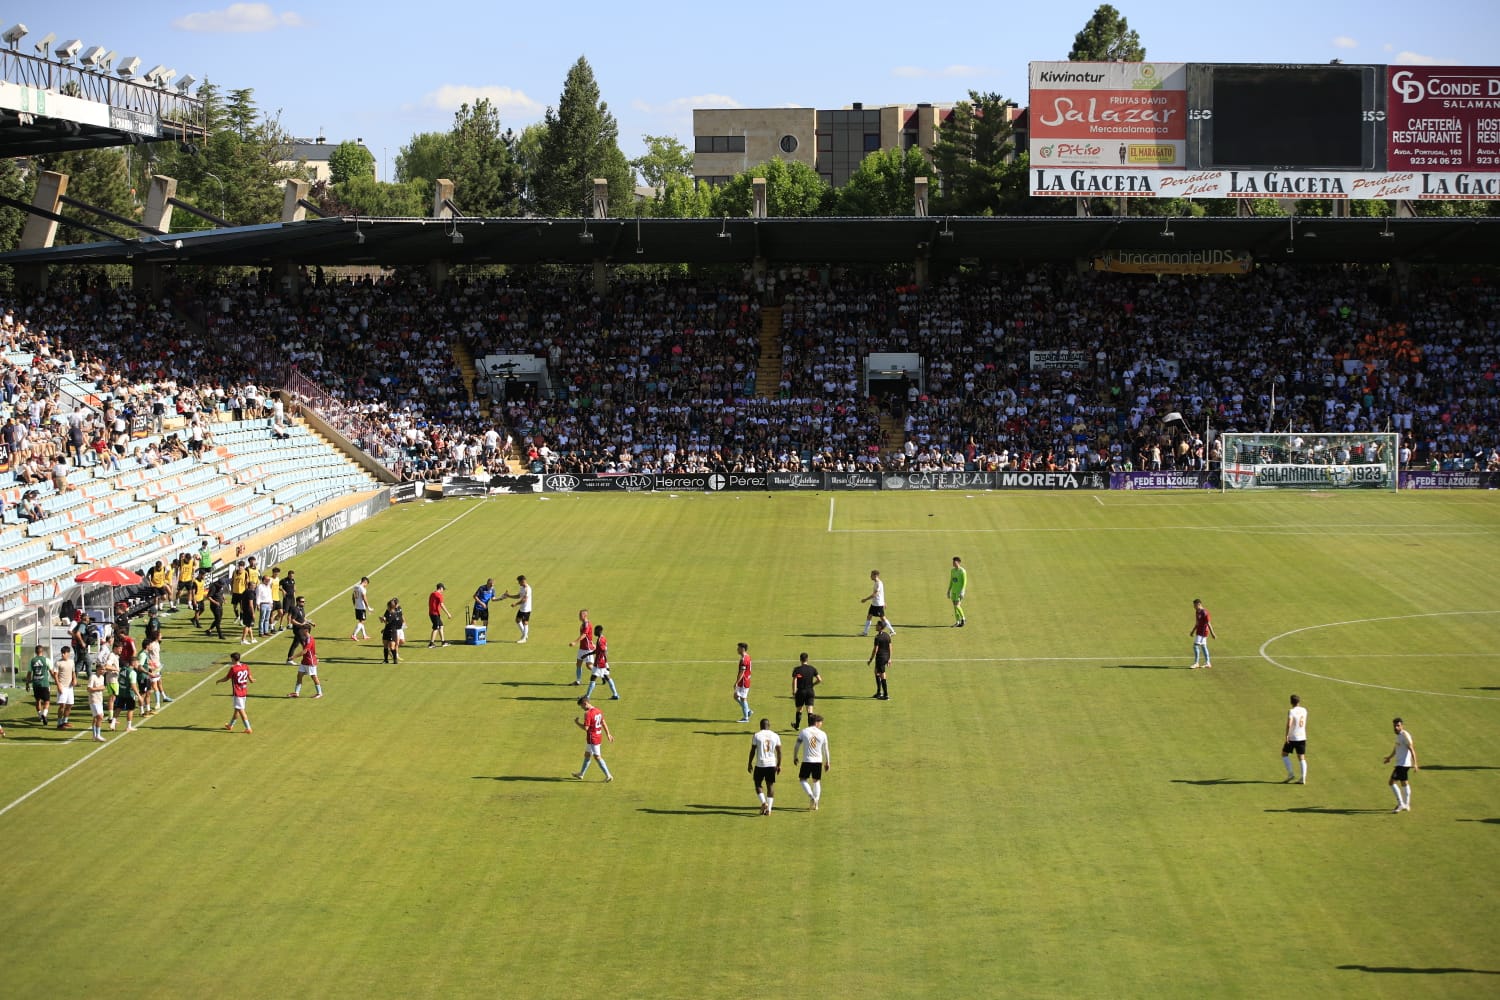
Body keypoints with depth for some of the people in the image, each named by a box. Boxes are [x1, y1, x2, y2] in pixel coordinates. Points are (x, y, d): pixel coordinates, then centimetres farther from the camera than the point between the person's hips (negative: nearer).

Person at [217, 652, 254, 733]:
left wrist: (218, 681, 15)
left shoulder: (233, 668, -16)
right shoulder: (246, 667, 1)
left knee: (241, 710, -4)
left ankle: (248, 728, -8)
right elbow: (251, 680, 4)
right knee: (237, 709, 19)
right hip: (244, 692, 7)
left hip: (237, 693, -7)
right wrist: (253, 680, 28)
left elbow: (226, 678, -5)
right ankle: (230, 725, 34)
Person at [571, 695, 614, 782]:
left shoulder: (588, 714, -21)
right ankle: (581, 774, 32)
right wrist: (608, 734, 22)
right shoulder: (598, 711, 7)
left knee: (597, 757, -2)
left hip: (592, 738, -9)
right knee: (587, 755, 20)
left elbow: (585, 728, -23)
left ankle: (608, 776, -3)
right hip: (599, 737, 9)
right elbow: (604, 723, 15)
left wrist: (576, 723, -8)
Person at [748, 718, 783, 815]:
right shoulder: (775, 736, 4)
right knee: (770, 786, 8)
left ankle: (764, 803, -9)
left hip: (760, 764, -2)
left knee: (758, 785, 12)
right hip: (771, 764, 2)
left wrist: (750, 763, 6)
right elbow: (779, 751, 5)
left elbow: (752, 751, -2)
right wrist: (779, 765, 12)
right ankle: (769, 809, 4)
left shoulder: (757, 736, -4)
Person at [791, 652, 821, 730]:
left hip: (800, 692, -1)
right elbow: (819, 680, -1)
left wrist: (793, 693, -10)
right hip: (810, 691, 1)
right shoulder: (812, 669, 1)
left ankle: (797, 727, 36)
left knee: (799, 710, 17)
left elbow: (794, 681, -13)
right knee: (810, 711, -3)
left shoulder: (796, 669, -6)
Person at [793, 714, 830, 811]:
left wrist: (795, 758, 16)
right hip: (818, 761, 2)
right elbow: (825, 750, 7)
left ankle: (811, 795, -12)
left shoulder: (803, 732, -3)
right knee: (816, 781, 15)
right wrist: (827, 762, 18)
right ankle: (816, 803, 12)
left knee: (803, 779, 12)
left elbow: (797, 746, 1)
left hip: (807, 761, -2)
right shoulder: (823, 734, 0)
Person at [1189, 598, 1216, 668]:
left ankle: (1196, 663, -5)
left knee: (1196, 646, -11)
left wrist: (1212, 633, -18)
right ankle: (1207, 663, 19)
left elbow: (1208, 623, -18)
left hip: (1203, 632, -10)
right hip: (1199, 632, 10)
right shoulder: (1197, 612, 9)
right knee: (1203, 646, 13)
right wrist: (1193, 631, 26)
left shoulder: (1204, 612, -18)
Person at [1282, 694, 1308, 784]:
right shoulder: (1304, 710, 6)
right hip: (1302, 737, 5)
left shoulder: (1291, 712, -13)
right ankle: (1303, 778, -5)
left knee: (1284, 754, 14)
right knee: (1302, 758, 7)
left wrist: (1287, 735, -22)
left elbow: (1289, 724, -26)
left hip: (1292, 738, -5)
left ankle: (1290, 774, 6)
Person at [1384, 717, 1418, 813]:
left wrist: (1415, 763, -25)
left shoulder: (1405, 735, -16)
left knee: (1392, 782, -11)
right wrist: (1389, 757, 38)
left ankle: (1401, 804, -7)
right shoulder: (1399, 735, 13)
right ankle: (1406, 806, 23)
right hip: (1400, 763, 10)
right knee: (1404, 783, 15)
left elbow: (1412, 749, -20)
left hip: (1403, 764, -10)